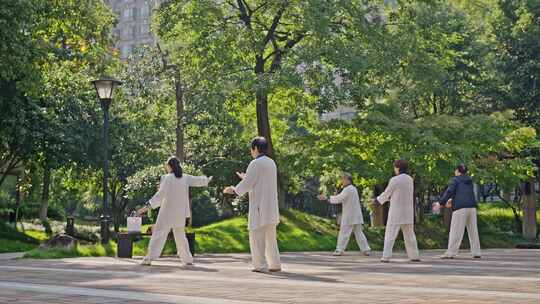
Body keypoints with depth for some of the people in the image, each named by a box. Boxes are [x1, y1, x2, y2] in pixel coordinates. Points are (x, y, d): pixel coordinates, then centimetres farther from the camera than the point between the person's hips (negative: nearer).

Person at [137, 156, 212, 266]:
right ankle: (188, 259, 19)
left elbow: (160, 194, -17)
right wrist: (207, 180, 40)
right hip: (180, 213, 5)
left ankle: (149, 258, -15)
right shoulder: (185, 178, 4)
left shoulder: (167, 178, -10)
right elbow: (198, 180, 18)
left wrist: (148, 206, -19)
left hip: (168, 212, -5)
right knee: (180, 236, 18)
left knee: (158, 233, -6)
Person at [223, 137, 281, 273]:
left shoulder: (255, 163, -12)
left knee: (256, 236, -1)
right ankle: (275, 264, 14)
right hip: (271, 207, 8)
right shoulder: (271, 163, 13)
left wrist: (234, 190, 4)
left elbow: (247, 184, -13)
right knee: (270, 237, 14)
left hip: (259, 206, -8)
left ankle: (261, 265, -3)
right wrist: (246, 178, 33)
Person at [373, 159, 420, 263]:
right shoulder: (410, 179, 8)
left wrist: (378, 200, 15)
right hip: (408, 212, 6)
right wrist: (390, 197, 29)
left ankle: (386, 257, -7)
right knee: (409, 234, 14)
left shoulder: (394, 180, -13)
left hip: (396, 212, -6)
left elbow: (386, 194, -3)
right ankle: (414, 256, 15)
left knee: (390, 234, -2)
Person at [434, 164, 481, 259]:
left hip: (460, 208, -6)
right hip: (471, 207, 6)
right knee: (473, 230, 9)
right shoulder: (469, 181, 21)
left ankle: (450, 253, -10)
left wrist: (440, 203, -9)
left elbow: (449, 192, -10)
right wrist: (452, 200, 37)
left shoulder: (455, 179, 1)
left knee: (456, 231, -7)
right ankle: (476, 253, 7)